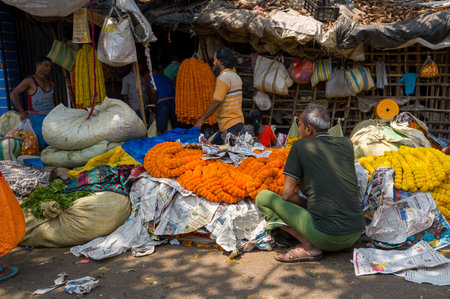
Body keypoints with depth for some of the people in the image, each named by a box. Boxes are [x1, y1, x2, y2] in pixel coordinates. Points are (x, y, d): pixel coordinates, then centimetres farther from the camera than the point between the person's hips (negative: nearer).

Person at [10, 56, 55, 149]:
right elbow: (14, 94, -6)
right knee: (39, 146, -10)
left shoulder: (50, 83, 16)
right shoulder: (29, 80, -2)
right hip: (37, 119, -6)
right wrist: (22, 112, -12)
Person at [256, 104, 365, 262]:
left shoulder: (300, 146, -2)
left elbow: (287, 194, -4)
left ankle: (309, 247, -3)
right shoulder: (346, 143, 11)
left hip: (327, 237, -6)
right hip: (355, 235, 6)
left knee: (263, 197, 2)